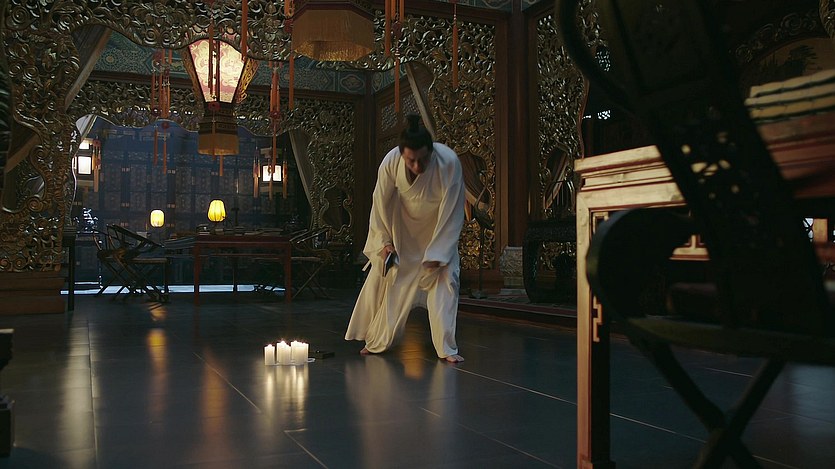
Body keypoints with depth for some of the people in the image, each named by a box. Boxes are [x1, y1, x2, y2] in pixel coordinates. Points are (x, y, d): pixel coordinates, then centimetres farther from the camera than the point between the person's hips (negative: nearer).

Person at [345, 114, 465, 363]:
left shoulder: (449, 162, -35)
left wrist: (436, 253, -23)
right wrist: (384, 241, -12)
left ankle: (446, 348, -5)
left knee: (445, 278, -14)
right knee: (384, 277, 4)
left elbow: (452, 212, -26)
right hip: (403, 227, 2)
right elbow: (380, 203, -13)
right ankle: (377, 341, 20)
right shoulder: (390, 162, -30)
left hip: (440, 227, -2)